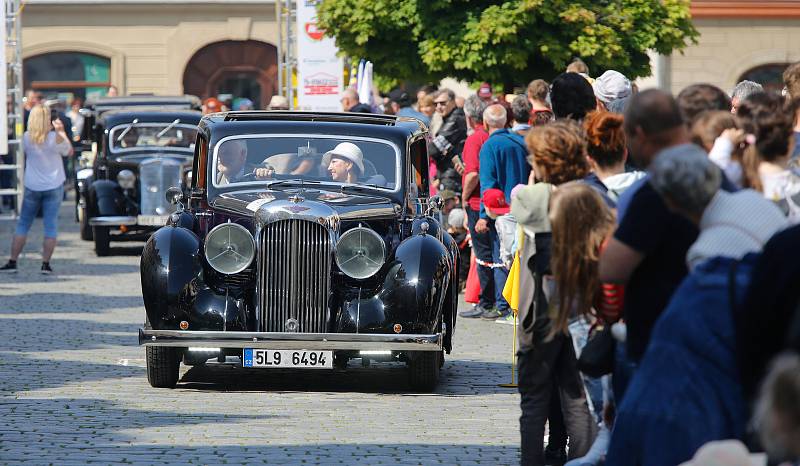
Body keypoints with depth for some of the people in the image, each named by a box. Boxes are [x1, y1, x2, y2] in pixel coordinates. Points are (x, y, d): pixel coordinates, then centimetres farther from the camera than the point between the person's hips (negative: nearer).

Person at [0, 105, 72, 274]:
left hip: (32, 187, 1)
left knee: (23, 224, 10)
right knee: (51, 226, 3)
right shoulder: (55, 138, -14)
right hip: (53, 187, -1)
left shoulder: (27, 137, -9)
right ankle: (45, 264, -2)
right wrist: (61, 131, 10)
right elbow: (69, 151, 2)